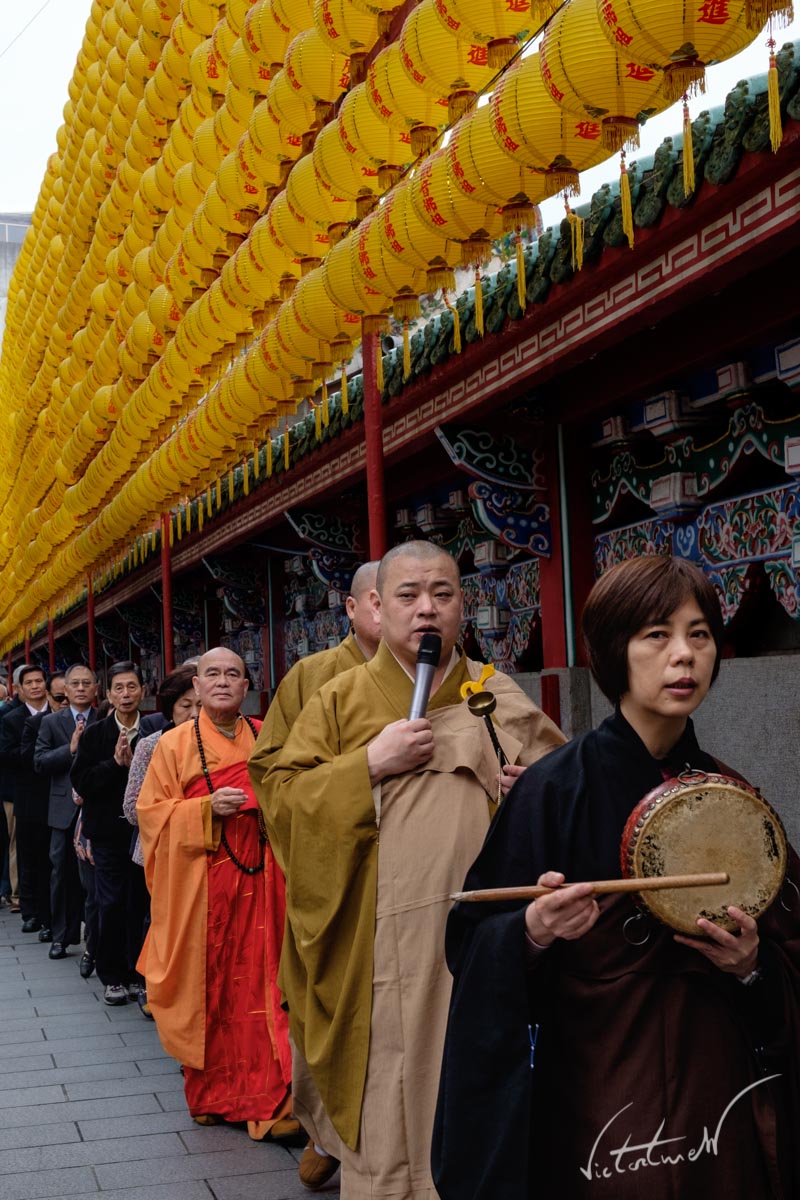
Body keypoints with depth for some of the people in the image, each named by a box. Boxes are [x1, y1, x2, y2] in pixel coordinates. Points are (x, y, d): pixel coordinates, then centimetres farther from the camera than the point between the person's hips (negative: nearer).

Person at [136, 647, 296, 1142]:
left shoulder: (266, 739, 9)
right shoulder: (175, 744, 2)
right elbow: (153, 813, -1)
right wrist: (207, 809, -15)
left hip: (258, 879, 2)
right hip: (199, 884, -2)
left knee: (259, 983, -1)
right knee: (207, 986, 3)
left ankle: (267, 1099, 7)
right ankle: (209, 1094, 20)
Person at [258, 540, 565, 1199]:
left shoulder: (499, 695, 8)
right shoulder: (342, 697, 4)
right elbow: (279, 795, -1)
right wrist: (369, 764, -13)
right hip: (382, 942, -1)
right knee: (389, 1094, 3)